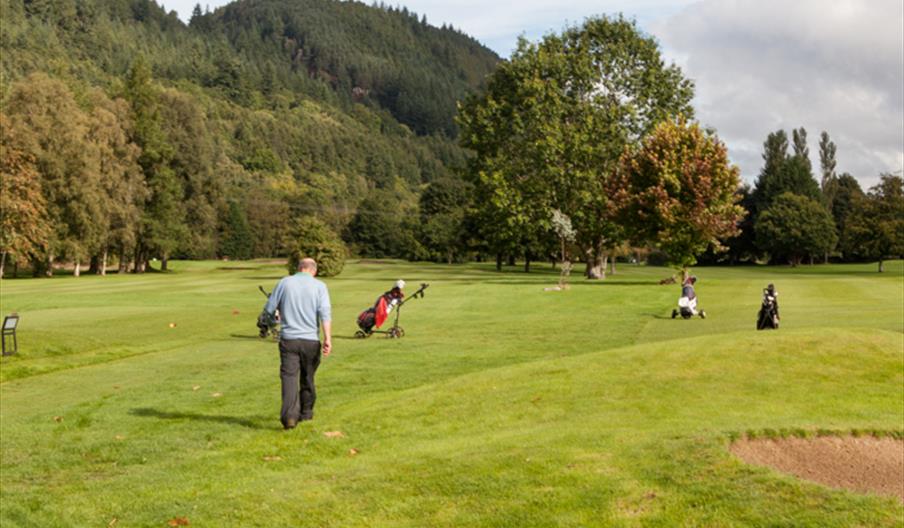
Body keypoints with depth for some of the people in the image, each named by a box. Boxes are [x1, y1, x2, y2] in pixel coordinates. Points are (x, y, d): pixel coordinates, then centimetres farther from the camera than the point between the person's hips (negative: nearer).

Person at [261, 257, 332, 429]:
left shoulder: (285, 282, 3)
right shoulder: (319, 286, 1)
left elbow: (269, 309, 5)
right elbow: (325, 313, -12)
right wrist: (328, 339, -16)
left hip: (288, 339, -1)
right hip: (311, 340, 1)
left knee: (289, 376, -5)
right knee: (307, 377, 17)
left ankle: (289, 415, -21)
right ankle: (306, 412, 30)